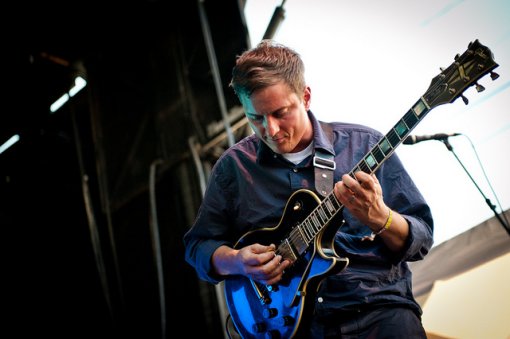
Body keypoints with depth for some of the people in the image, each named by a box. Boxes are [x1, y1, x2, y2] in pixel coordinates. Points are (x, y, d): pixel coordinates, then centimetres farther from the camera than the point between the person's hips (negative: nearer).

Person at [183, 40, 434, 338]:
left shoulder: (365, 145, 3)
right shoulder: (234, 165, 7)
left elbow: (422, 239, 2)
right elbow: (198, 245, 15)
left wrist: (379, 217, -19)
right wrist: (237, 262, -7)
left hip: (374, 306, -2)